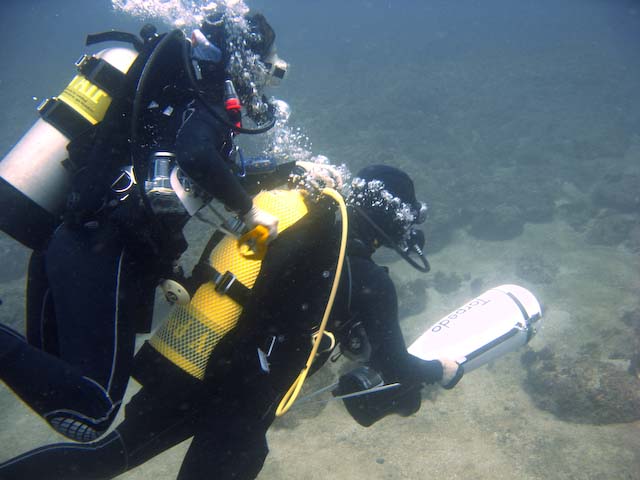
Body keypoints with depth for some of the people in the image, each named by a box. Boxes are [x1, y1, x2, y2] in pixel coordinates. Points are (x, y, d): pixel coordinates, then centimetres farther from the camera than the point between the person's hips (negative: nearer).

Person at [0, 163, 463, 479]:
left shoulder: (301, 211, 2)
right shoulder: (369, 280, -10)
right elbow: (396, 367, 1)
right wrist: (443, 370, 21)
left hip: (172, 371, 6)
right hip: (236, 410, -5)